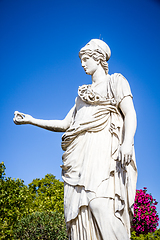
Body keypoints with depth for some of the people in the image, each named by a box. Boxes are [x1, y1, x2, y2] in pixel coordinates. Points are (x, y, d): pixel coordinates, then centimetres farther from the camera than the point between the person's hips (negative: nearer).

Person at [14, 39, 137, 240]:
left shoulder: (116, 82, 12)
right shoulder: (82, 94, 30)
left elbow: (130, 114, -2)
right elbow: (65, 125, 26)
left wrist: (128, 141, -21)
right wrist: (31, 120, 19)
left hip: (103, 150, -6)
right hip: (81, 155, 6)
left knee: (100, 202, -26)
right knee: (79, 210, -7)